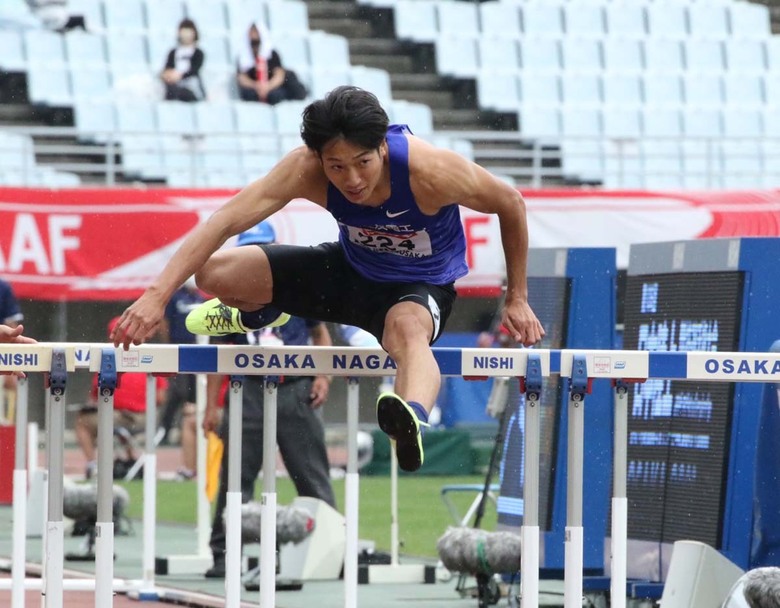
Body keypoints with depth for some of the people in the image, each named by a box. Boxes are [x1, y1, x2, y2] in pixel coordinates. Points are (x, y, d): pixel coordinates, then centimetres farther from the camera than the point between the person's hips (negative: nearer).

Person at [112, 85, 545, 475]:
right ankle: (256, 313, 32)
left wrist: (517, 300, -8)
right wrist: (157, 294, -45)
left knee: (408, 330, -42)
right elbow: (224, 222, -33)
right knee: (213, 273, -7)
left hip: (422, 285, -4)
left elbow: (510, 204, -15)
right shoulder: (306, 169, -28)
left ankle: (411, 419, -77)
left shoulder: (429, 171, -33)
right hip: (351, 267, 4)